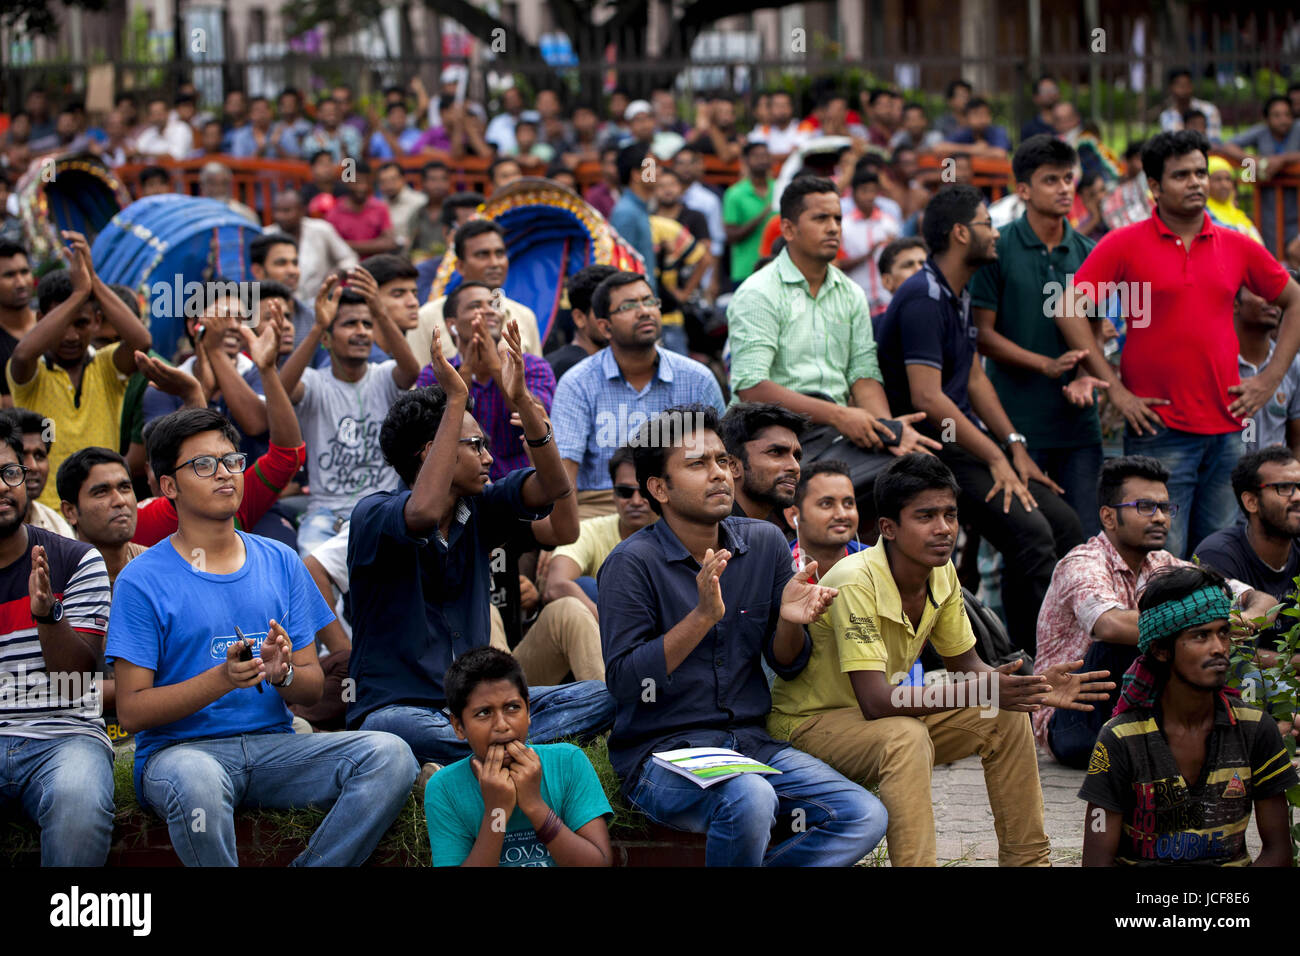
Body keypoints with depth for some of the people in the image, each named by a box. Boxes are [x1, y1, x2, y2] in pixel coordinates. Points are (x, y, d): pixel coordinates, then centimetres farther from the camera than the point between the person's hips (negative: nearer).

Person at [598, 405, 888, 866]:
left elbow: (788, 665, 12)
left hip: (752, 741, 6)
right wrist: (703, 616, -24)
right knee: (749, 799, -36)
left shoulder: (764, 543, 7)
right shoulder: (633, 563, -9)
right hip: (661, 753, -6)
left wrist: (790, 621, -11)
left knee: (864, 817, -14)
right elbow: (623, 682, -16)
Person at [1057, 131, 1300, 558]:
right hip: (1159, 429, -4)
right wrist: (1115, 390, -8)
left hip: (1226, 428, 4)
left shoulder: (1237, 248, 9)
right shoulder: (1124, 245, -1)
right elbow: (1070, 310, -5)